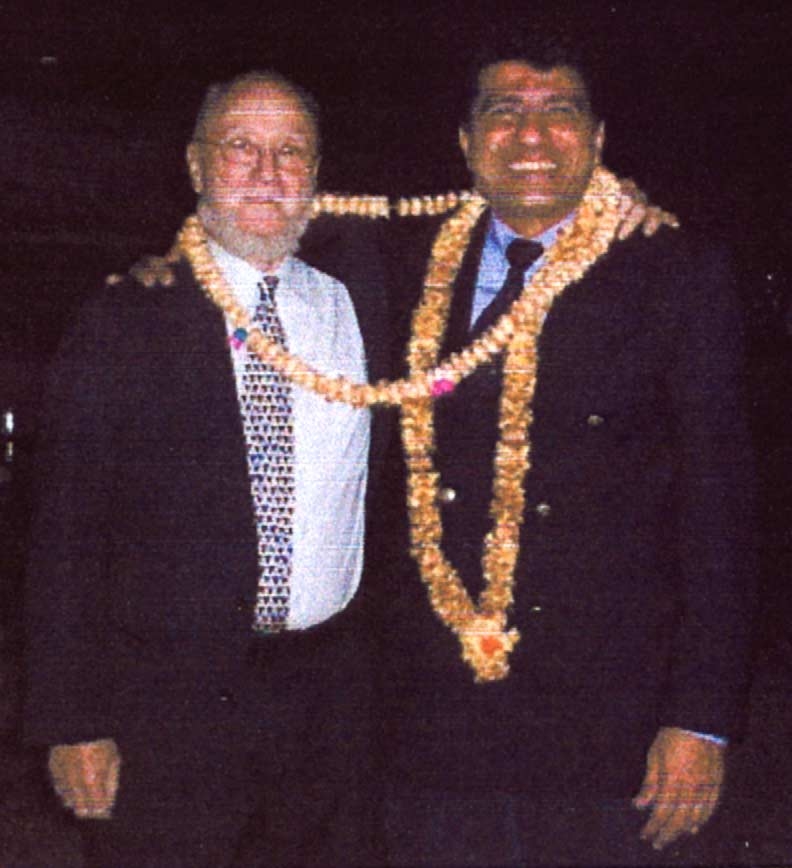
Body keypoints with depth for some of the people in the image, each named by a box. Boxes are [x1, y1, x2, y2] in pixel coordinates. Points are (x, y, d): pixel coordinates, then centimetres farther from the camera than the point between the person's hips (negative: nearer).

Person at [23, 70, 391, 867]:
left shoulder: (360, 290, 5)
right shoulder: (121, 323, -3)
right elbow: (67, 537, -3)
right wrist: (72, 726, -6)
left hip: (332, 699, 3)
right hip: (166, 710, -3)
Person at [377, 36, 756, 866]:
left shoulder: (679, 274, -2)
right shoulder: (416, 271, 7)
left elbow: (717, 495, -6)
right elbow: (391, 476, 11)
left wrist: (701, 716, -11)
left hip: (613, 727, -2)